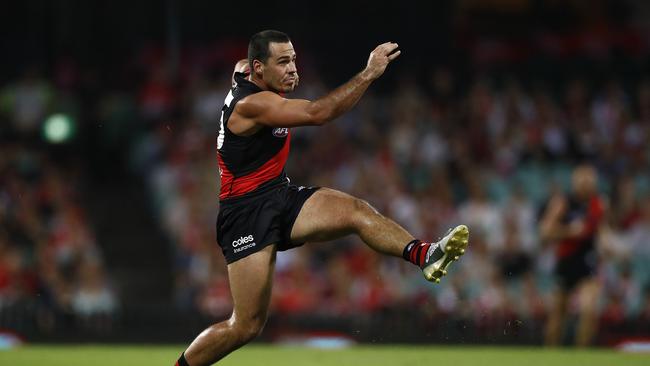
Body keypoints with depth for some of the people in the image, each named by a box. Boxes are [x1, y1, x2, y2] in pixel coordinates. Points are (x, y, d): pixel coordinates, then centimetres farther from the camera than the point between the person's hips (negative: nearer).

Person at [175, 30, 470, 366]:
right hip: (247, 212, -9)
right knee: (247, 326, -9)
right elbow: (318, 114, -32)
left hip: (282, 198, 9)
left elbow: (240, 69, 37)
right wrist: (369, 73, -32)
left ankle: (423, 255, -44)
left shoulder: (246, 79, 8)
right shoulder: (251, 104, -21)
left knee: (355, 211, -22)